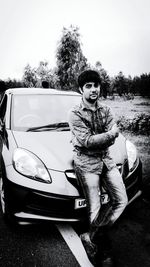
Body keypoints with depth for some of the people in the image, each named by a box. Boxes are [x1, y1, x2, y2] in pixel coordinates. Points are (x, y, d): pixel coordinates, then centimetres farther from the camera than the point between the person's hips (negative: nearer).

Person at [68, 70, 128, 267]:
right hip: (86, 162, -6)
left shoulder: (105, 110, 7)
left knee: (121, 200, 2)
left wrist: (95, 140, -19)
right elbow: (87, 141, -18)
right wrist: (109, 134, -13)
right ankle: (104, 250, 26)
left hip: (106, 159, 6)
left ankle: (91, 237, 16)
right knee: (95, 208, 1)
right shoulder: (75, 114, -9)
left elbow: (114, 134, -5)